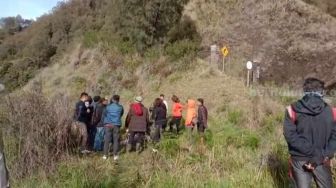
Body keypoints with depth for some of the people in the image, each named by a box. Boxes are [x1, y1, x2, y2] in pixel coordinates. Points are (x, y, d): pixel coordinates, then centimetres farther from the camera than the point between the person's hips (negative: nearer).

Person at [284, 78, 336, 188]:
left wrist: (315, 153, -13)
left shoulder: (293, 110, -9)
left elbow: (290, 135, -14)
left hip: (300, 160, 0)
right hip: (322, 161, 1)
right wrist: (323, 155, -10)